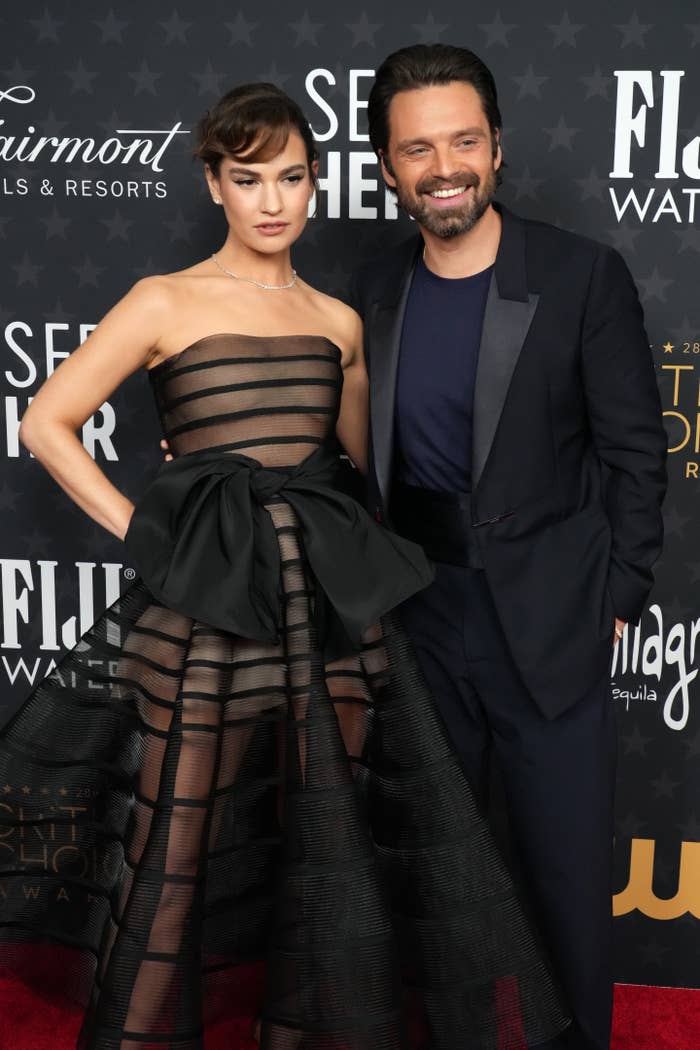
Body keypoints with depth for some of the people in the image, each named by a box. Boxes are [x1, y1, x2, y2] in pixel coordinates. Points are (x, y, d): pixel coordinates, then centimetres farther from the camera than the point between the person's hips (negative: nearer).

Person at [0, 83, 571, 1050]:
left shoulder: (339, 322, 12)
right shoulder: (166, 302, 1)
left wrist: (367, 558, 8)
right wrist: (140, 529, -6)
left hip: (331, 600, 4)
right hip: (204, 606, -4)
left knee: (327, 839, 11)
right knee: (180, 838, 4)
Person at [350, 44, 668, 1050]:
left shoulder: (584, 276, -8)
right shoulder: (376, 290, 4)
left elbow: (634, 451, -5)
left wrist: (615, 599, -7)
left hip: (549, 628, -3)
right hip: (421, 618, 4)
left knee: (567, 872, 7)